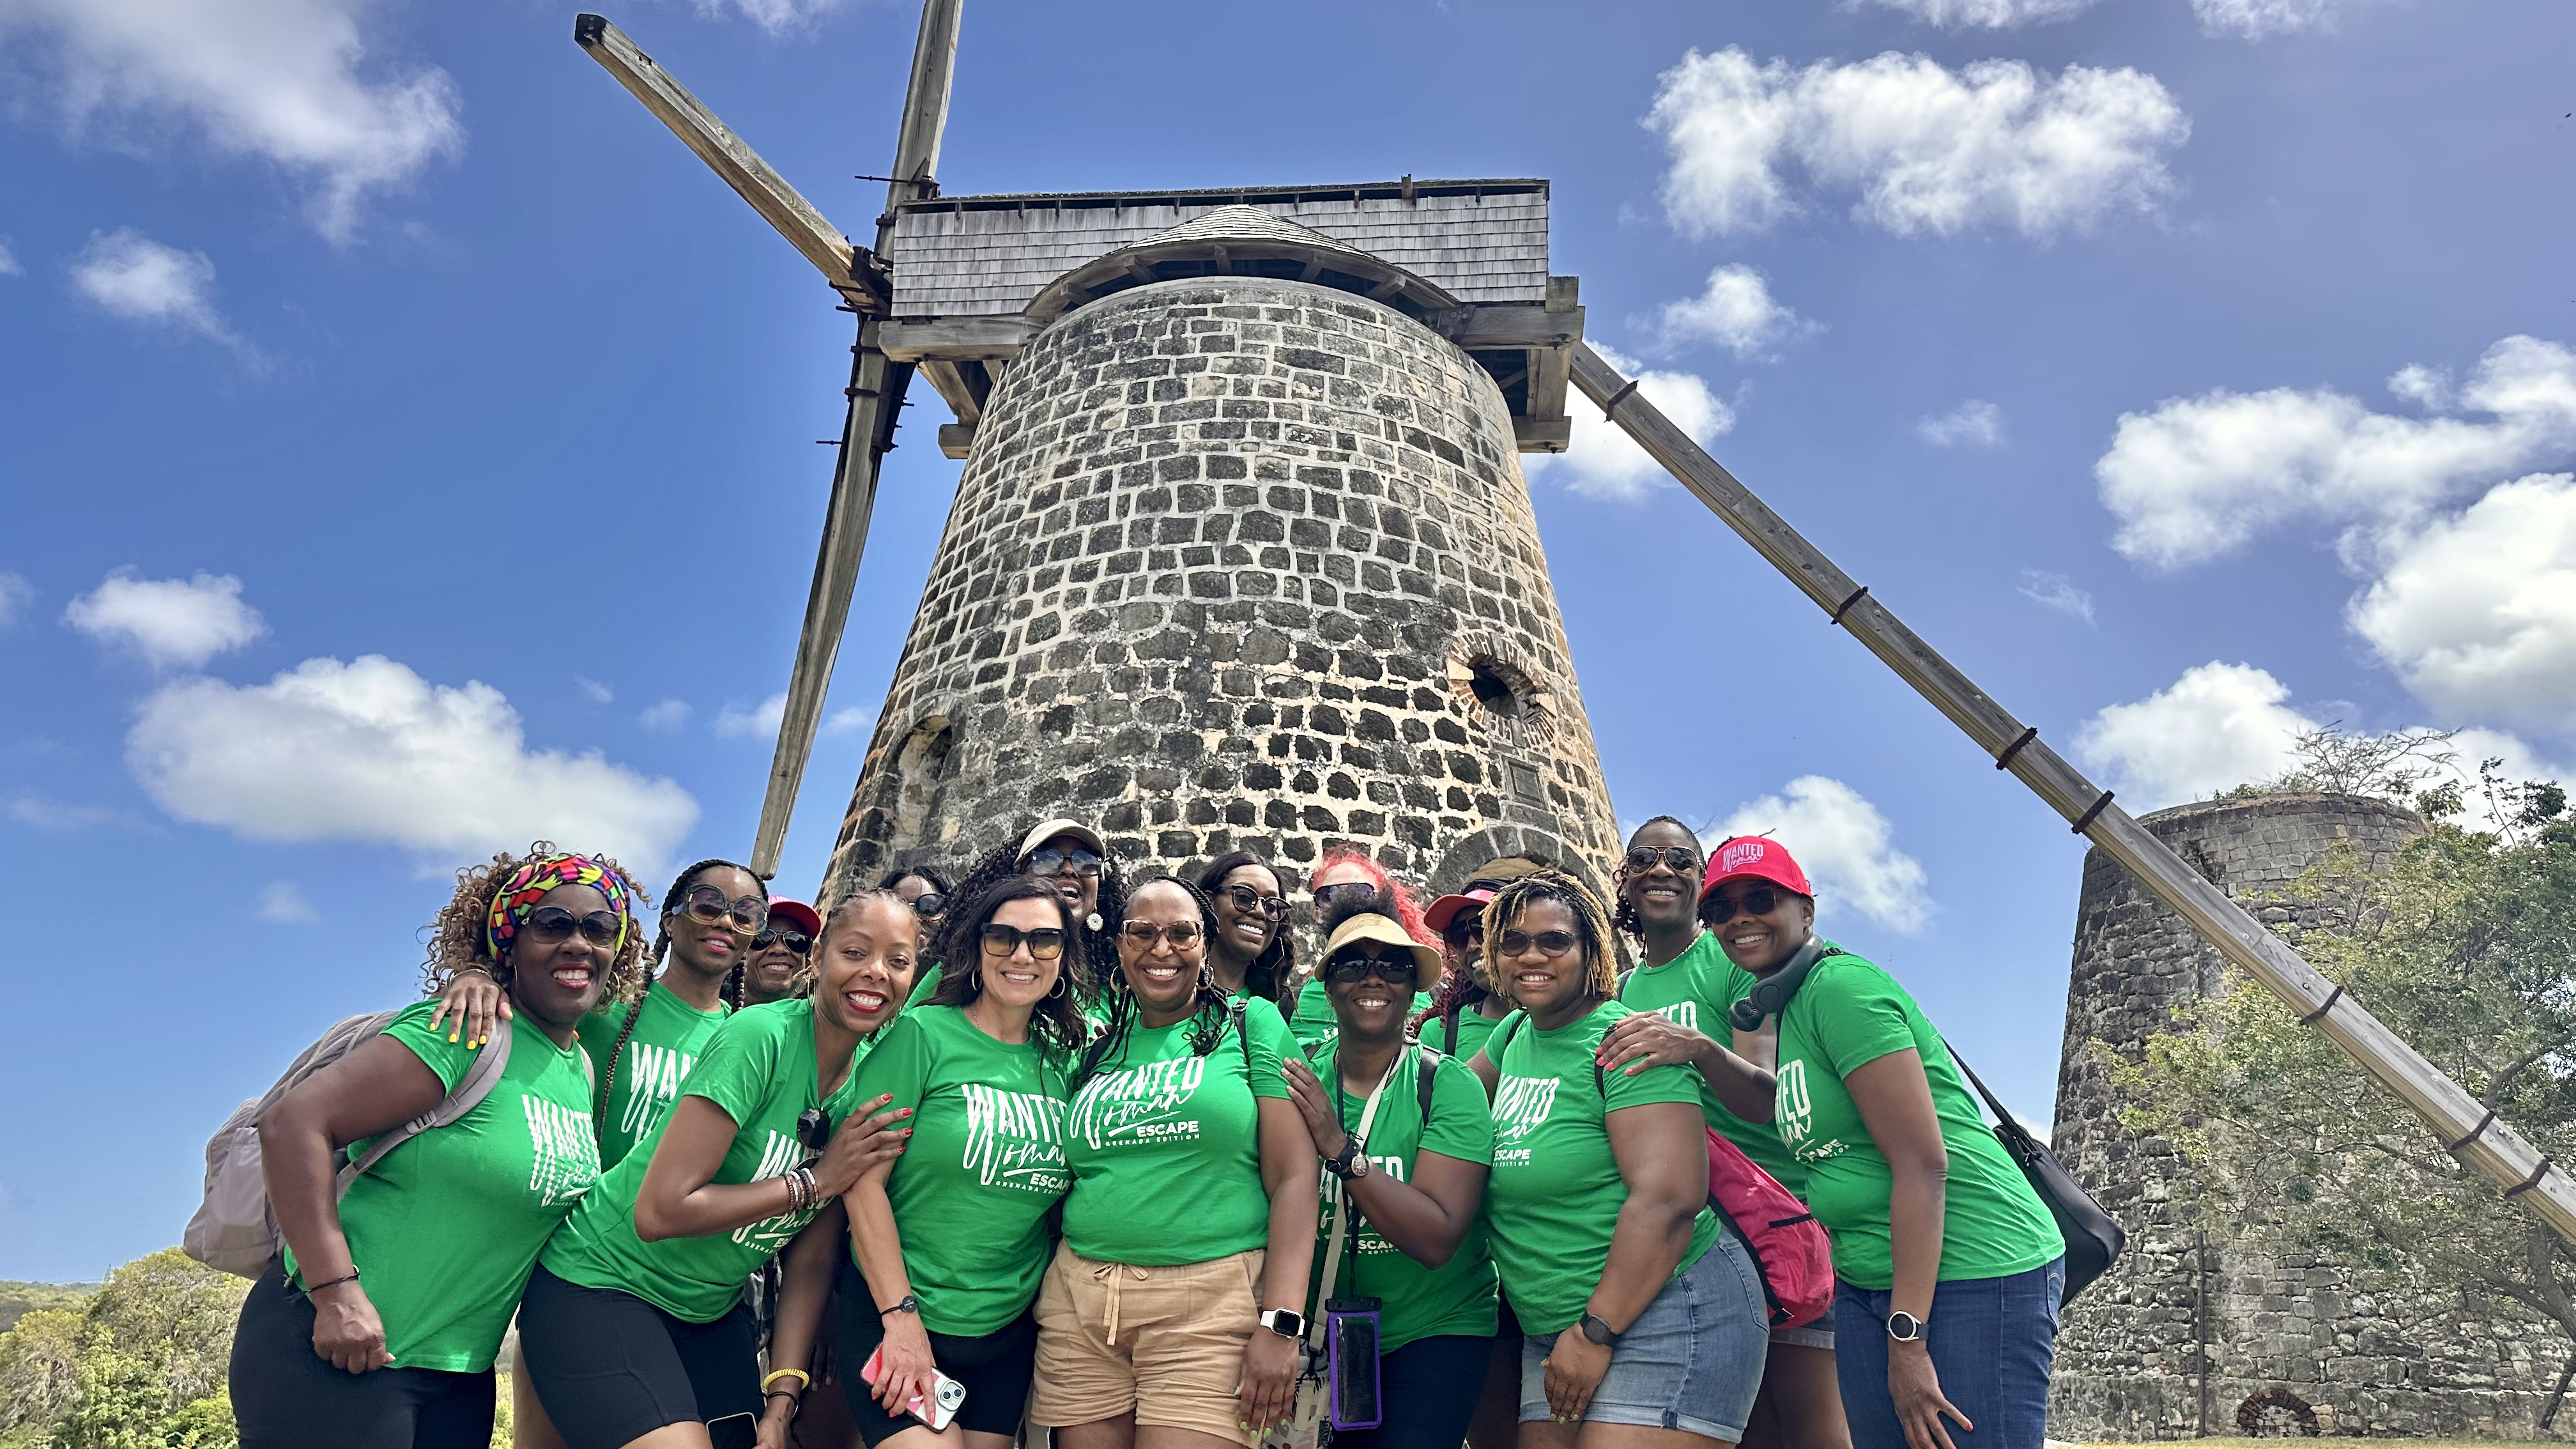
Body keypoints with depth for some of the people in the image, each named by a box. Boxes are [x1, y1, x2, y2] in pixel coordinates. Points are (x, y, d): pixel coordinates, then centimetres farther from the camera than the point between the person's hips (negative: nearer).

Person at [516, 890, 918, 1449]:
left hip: (712, 1308, 7)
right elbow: (660, 1211, -25)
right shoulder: (759, 1035, -22)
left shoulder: (870, 1079, -2)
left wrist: (784, 1389, -5)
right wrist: (817, 1180, -22)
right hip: (602, 1283, -6)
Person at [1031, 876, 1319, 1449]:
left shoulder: (1251, 1024, 2)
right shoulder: (1097, 1044, 13)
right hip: (1079, 1300, 4)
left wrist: (1280, 1325, -13)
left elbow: (1293, 1177, -5)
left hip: (1212, 1304, -4)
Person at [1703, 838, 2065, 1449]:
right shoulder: (1783, 1012, 13)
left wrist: (1907, 1337, -21)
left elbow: (1923, 1162, -20)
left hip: (1974, 1275, -9)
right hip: (1867, 1283, 9)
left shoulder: (1841, 984, -14)